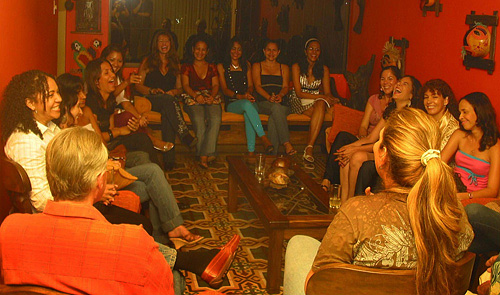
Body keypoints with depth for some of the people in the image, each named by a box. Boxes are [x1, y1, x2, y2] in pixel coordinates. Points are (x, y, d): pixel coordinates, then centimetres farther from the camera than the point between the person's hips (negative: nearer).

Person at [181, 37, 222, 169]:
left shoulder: (212, 67, 25)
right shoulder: (186, 67, 19)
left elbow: (216, 85, 12)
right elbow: (185, 85, 5)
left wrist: (212, 96, -11)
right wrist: (196, 95, -15)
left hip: (211, 99, 1)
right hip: (192, 100, -1)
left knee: (216, 119, -33)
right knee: (199, 119, -35)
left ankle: (204, 156, -38)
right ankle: (207, 155, -32)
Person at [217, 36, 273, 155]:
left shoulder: (246, 65, 23)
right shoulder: (222, 66, 13)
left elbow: (250, 85, 14)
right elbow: (224, 89, 3)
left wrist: (248, 94, -11)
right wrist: (240, 96, -15)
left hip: (247, 101, 2)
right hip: (231, 103, -2)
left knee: (248, 113, -36)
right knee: (247, 104, -38)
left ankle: (251, 151, -44)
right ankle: (264, 138, -48)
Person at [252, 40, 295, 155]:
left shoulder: (284, 68, 24)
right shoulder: (257, 66, 18)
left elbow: (285, 87, 10)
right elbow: (257, 86, 3)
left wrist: (280, 95, -16)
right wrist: (269, 97, -17)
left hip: (281, 103, 2)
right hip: (262, 102, -1)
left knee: (274, 116, -36)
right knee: (276, 108, -38)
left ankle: (272, 153, -41)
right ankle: (286, 143, -44)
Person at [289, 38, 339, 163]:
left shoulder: (324, 69, 10)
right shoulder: (296, 67, -1)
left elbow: (327, 92, 7)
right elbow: (298, 93, -9)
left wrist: (330, 99, -18)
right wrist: (321, 97, -19)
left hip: (317, 101, 3)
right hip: (298, 102, -3)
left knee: (321, 105, -34)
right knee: (320, 114, -33)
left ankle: (309, 147, -40)